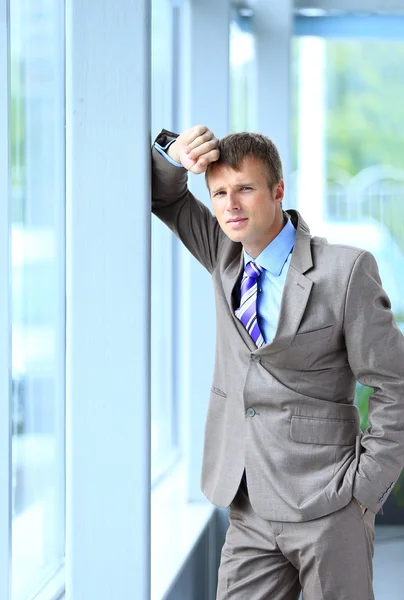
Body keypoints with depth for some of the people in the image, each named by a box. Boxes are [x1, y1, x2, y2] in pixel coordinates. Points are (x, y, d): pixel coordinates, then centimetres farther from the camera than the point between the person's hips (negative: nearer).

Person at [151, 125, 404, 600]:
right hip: (249, 512, 5)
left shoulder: (345, 270, -10)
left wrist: (365, 489, -9)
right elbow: (160, 194, 19)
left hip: (326, 512, -5)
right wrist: (173, 155, -4)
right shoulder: (224, 256, 7)